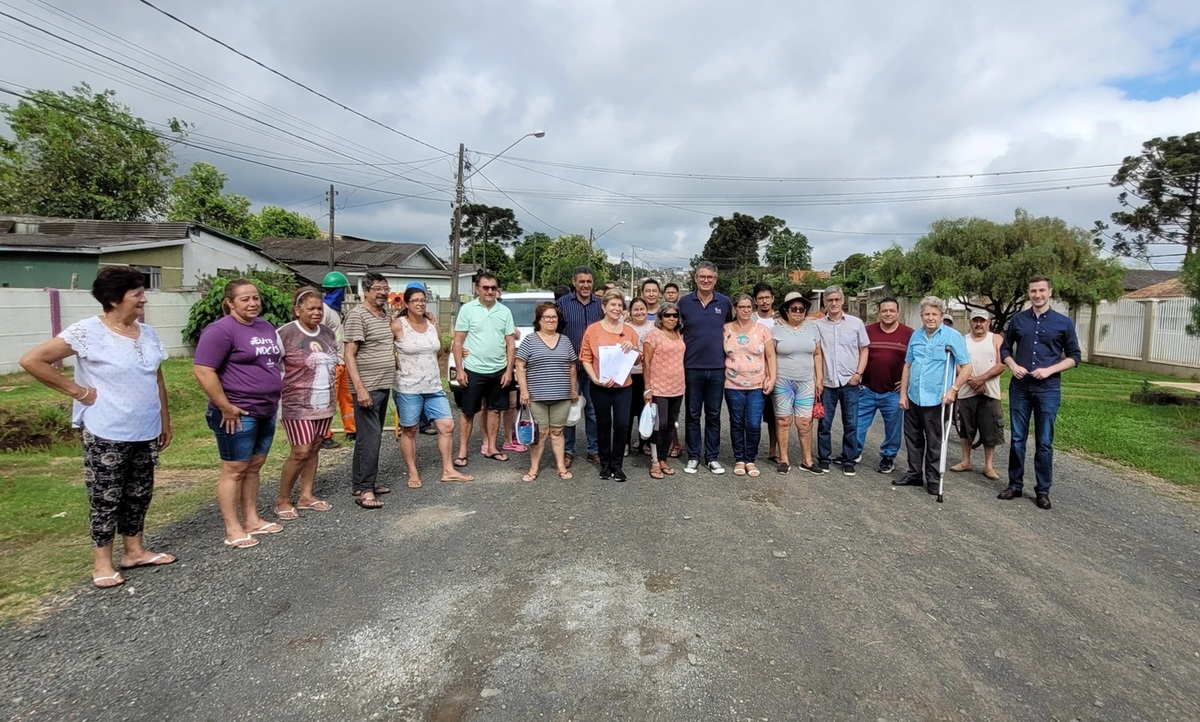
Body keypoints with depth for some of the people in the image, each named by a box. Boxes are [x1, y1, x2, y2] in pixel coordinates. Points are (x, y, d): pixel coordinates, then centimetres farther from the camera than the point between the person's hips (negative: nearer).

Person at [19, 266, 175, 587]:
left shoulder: (147, 333, 5)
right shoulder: (87, 332, -14)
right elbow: (31, 360, -14)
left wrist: (165, 420, 14)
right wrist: (76, 391, -14)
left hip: (146, 432, 6)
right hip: (106, 435, -6)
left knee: (139, 494, 16)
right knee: (106, 498, 6)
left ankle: (134, 550, 30)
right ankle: (102, 562, 20)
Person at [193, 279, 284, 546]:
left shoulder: (266, 327, 11)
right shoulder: (221, 330, -14)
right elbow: (202, 370, -20)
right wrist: (225, 407, -19)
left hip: (266, 412, 8)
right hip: (238, 414, -8)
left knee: (254, 467, 15)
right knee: (234, 470, 1)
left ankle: (252, 519, 25)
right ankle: (233, 529, 10)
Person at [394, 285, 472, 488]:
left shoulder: (432, 324, 8)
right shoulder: (398, 325, -9)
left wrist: (437, 327, 10)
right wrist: (396, 363, -5)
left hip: (434, 387, 5)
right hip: (408, 388, -5)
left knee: (447, 426, 3)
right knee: (409, 431, 6)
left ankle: (448, 470, 14)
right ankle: (413, 473, 19)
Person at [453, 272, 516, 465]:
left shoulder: (505, 311, 4)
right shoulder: (467, 309, -3)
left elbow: (510, 343, 5)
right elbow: (458, 342, -3)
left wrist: (509, 370, -1)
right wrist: (459, 369, -9)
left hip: (499, 371, 3)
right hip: (474, 370, -3)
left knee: (494, 409, 12)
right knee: (468, 412, 4)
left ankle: (491, 448, 23)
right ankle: (462, 452, 11)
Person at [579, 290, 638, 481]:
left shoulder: (629, 331, 8)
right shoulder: (593, 330, -1)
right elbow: (585, 358, -3)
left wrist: (632, 348, -8)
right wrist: (595, 379, -16)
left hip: (623, 385, 2)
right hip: (600, 387, -2)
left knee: (622, 424, -3)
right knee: (603, 425, 9)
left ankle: (617, 464, 14)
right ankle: (605, 464, 24)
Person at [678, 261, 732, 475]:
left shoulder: (724, 302, 2)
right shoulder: (684, 302, -1)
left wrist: (727, 353, 9)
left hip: (717, 368, 1)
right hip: (692, 367, -1)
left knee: (713, 415, 8)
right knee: (693, 415, 7)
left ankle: (712, 457, 18)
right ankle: (693, 457, 17)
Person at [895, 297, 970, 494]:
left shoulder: (952, 336, -7)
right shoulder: (916, 336, 8)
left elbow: (966, 367, -7)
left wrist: (953, 389, -18)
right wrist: (903, 393, 8)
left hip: (936, 399, -5)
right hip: (913, 398, 5)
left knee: (934, 443, 6)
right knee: (913, 439, 14)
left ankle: (933, 479, 18)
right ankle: (914, 474, 27)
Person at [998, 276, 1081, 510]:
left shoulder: (1064, 323, 1)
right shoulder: (1018, 320, 6)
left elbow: (1074, 357, 4)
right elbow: (1005, 349, 14)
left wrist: (1050, 370, -12)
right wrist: (1013, 366, -6)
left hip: (1048, 388, -2)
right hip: (1019, 387, 2)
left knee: (1044, 442, 4)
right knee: (1017, 439, 7)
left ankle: (1043, 490, 14)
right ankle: (1015, 485, 17)